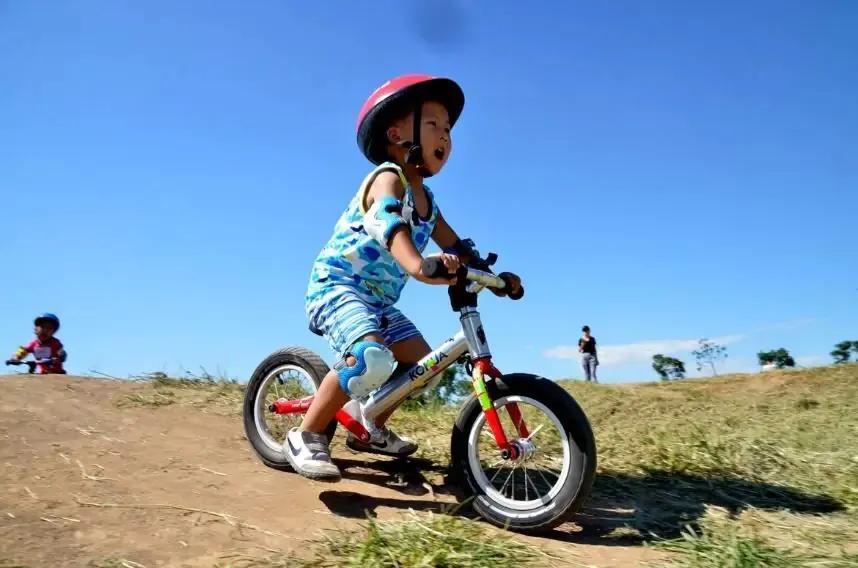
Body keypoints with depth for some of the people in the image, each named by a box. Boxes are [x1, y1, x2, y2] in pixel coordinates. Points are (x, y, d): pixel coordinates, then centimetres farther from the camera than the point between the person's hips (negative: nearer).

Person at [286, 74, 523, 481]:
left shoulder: (427, 201, 11)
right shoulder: (387, 178, -15)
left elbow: (457, 248, 11)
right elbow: (389, 226, -36)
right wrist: (417, 265, -55)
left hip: (377, 300, 9)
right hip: (337, 285, -9)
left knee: (422, 362, 7)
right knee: (372, 359, -33)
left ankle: (371, 429, 27)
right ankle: (306, 437, -15)